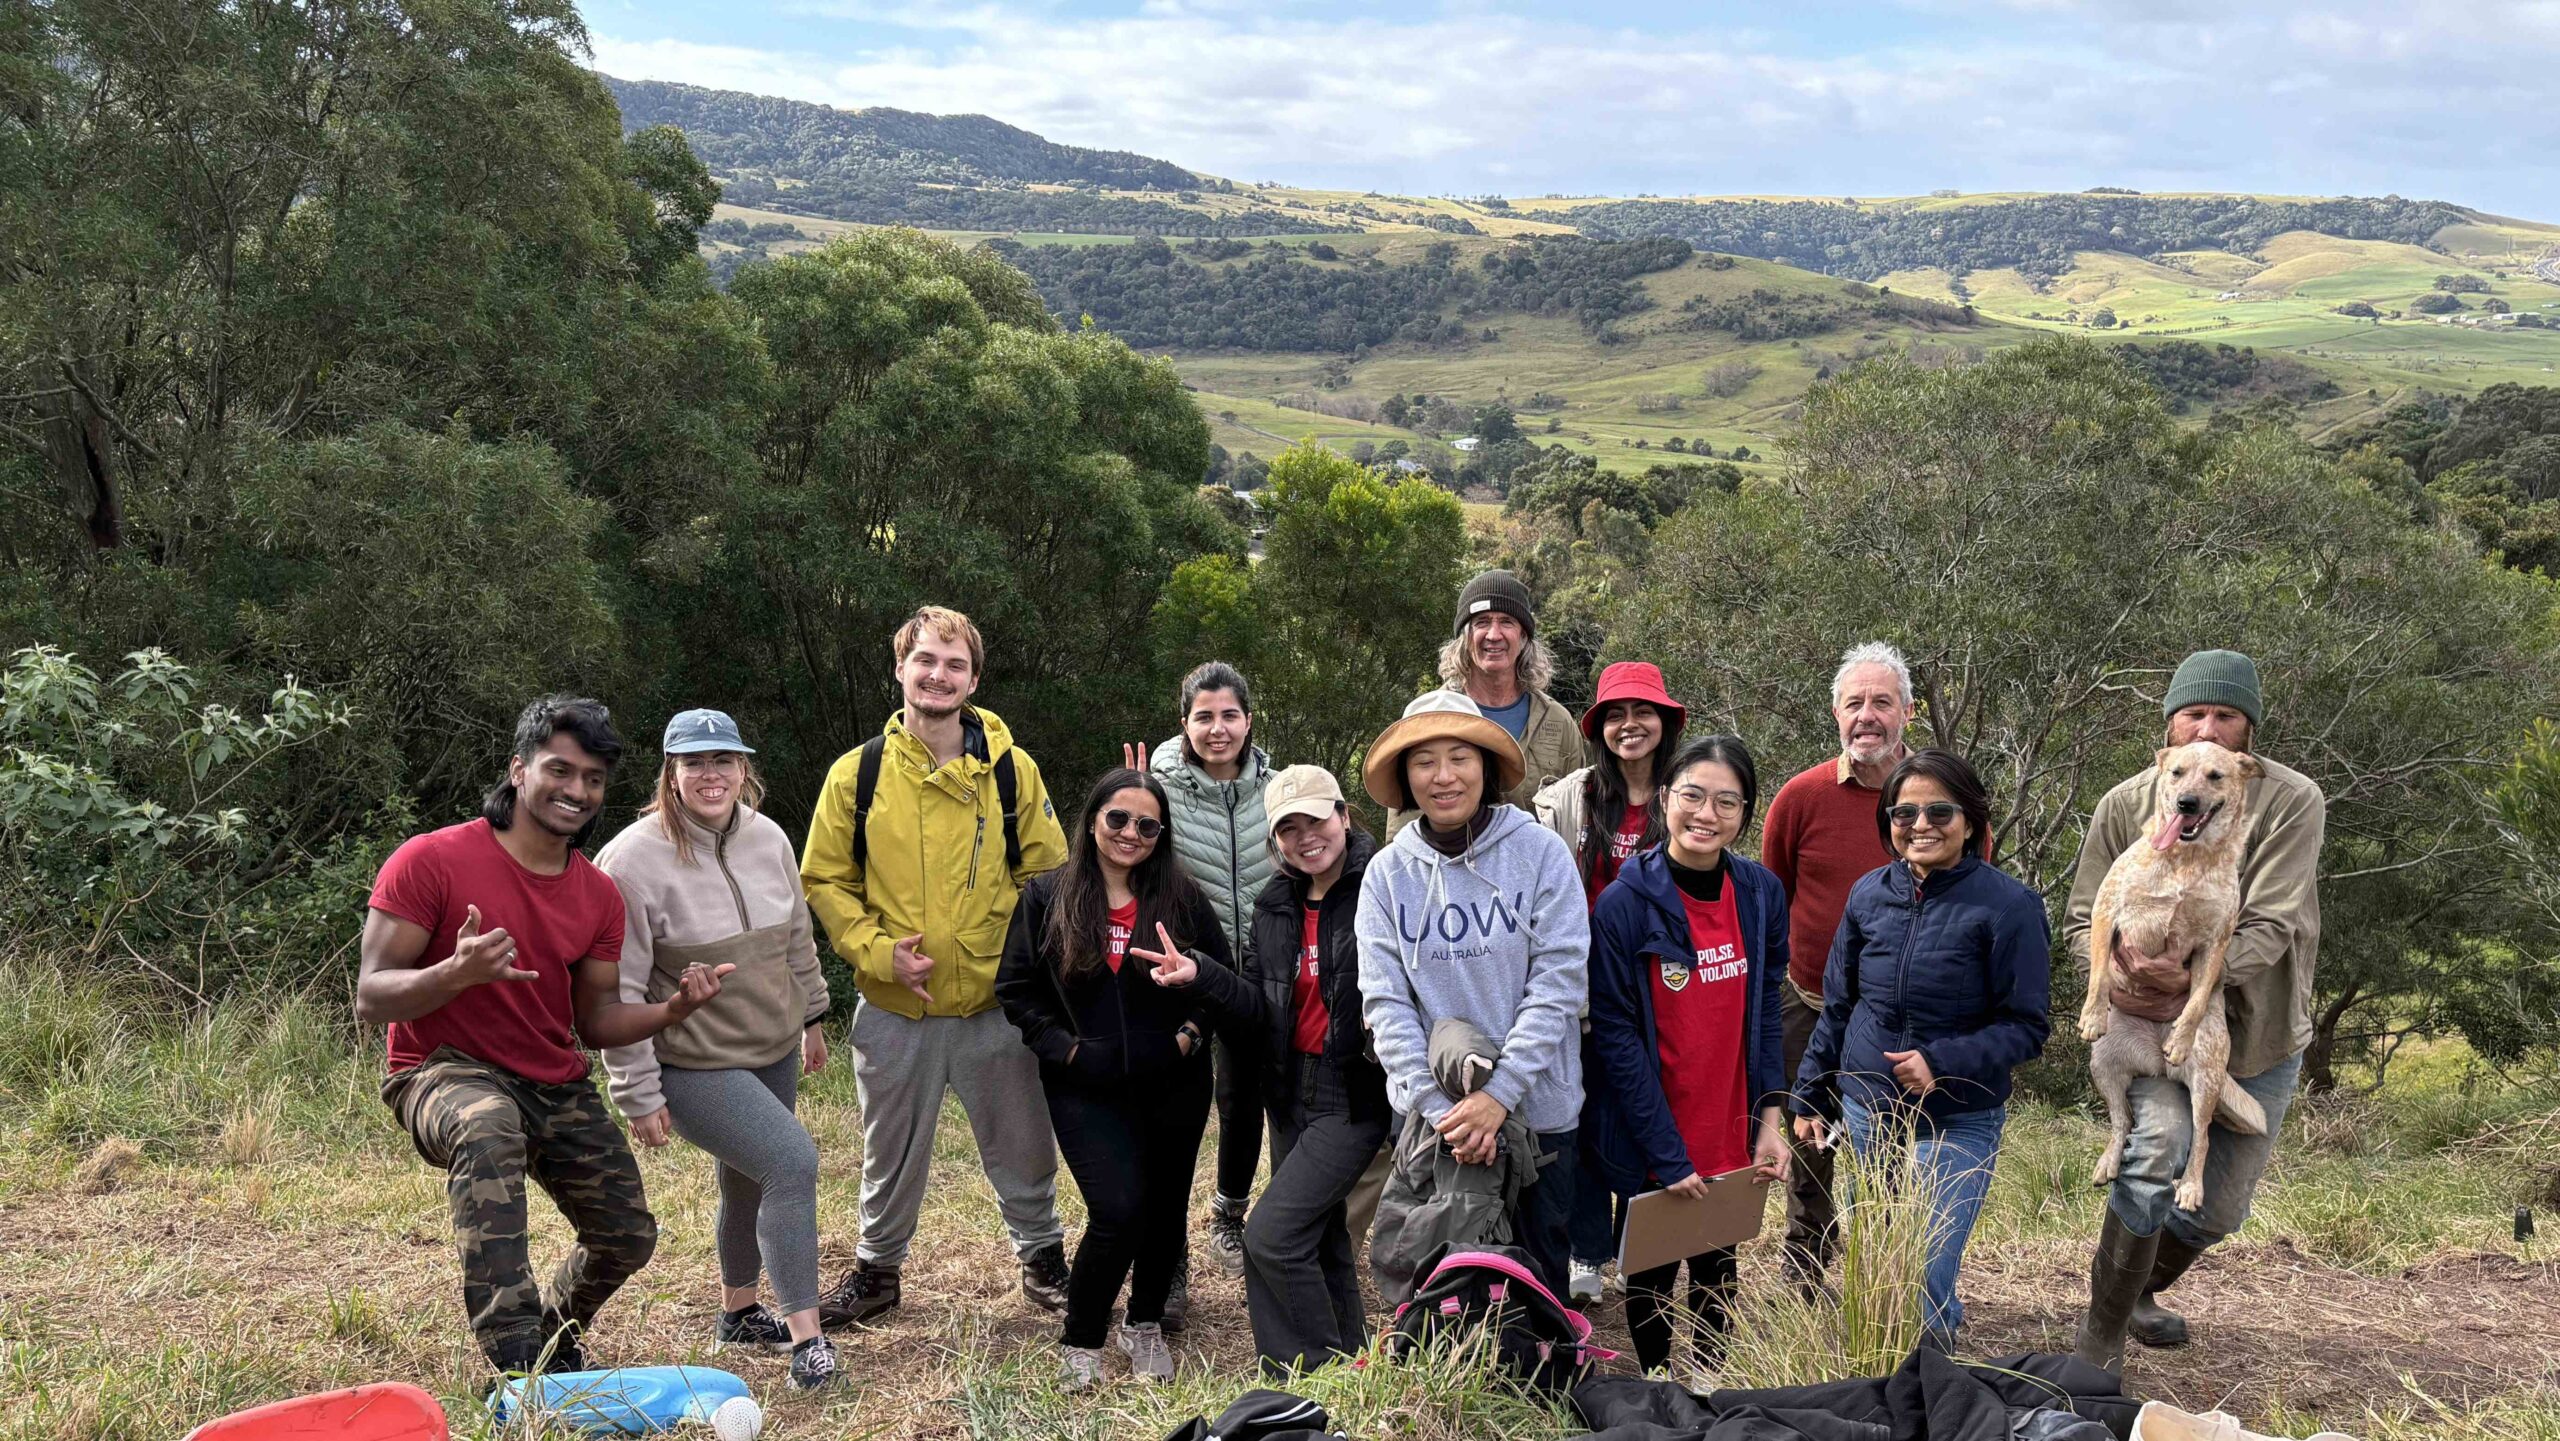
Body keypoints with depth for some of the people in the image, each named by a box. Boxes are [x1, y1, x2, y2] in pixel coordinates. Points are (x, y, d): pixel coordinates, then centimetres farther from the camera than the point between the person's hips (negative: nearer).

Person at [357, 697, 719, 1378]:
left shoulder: (599, 895, 3)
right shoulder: (431, 860, -15)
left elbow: (596, 1021, 6)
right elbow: (371, 998, -17)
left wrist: (671, 1009, -15)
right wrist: (460, 972, -37)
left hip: (559, 1086, 6)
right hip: (447, 1073, -6)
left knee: (628, 1237, 4)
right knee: (489, 1129, -41)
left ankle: (552, 1335, 39)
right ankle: (516, 1360, -40)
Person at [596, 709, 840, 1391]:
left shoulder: (768, 839, 0)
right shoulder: (632, 861, -19)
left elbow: (797, 940, 15)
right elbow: (619, 993, -17)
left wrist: (812, 1018, 22)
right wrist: (639, 1095, -15)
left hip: (773, 1051, 7)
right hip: (694, 1066, -7)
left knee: (750, 1180, 19)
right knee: (792, 1160, -20)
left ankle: (738, 1313, 42)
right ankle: (806, 1338, -13)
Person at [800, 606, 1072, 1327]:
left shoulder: (1012, 770, -2)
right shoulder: (858, 773, -3)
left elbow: (1049, 873, 5)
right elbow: (824, 880, 2)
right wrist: (879, 951, -11)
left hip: (995, 1004, 0)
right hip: (894, 1010, 0)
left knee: (1021, 1145, 13)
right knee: (892, 1153, 15)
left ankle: (1042, 1254, 35)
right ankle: (877, 1268, 35)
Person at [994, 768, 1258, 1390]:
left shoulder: (1182, 899, -1)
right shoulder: (1047, 897, -3)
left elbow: (1229, 988, 2)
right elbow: (1015, 990, 1)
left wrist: (1191, 1033, -16)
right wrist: (1065, 1048, -9)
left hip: (1173, 1087, 3)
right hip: (1087, 1089, -2)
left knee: (1165, 1210, 12)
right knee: (1118, 1209, -17)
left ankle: (1145, 1324, 36)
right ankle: (1081, 1341, 4)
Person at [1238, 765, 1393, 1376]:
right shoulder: (1275, 905, 8)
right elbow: (1255, 1001, 6)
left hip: (1354, 1093, -7)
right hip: (1291, 1090, 7)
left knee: (1271, 1236, -13)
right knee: (1322, 1239, 17)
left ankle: (1313, 1374, 0)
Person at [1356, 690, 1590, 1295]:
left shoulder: (1540, 853, -7)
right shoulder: (1387, 872, -1)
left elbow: (1557, 983, -11)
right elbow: (1385, 1003, -5)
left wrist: (1499, 1095, -18)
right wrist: (1439, 1107, -16)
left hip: (1534, 1106, -1)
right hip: (1427, 1110, 2)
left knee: (1538, 1271, 9)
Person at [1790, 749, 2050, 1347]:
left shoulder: (2008, 906, -12)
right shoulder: (1869, 894, 3)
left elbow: (2026, 1026, -10)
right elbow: (1837, 1007, 13)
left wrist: (1943, 1064, -23)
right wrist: (1809, 1098, 13)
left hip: (1958, 1123, -4)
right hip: (1866, 1112, 5)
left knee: (1923, 1284, -10)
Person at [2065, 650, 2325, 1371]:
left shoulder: (2292, 801, -13)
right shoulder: (2125, 804, -6)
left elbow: (2272, 926, -21)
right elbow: (2082, 919, -1)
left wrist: (2197, 976, -37)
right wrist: (2112, 979, -24)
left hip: (2257, 1034, 1)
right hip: (2156, 1023, -1)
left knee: (2222, 1207, 12)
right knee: (2159, 1141, -29)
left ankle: (2141, 1286, 44)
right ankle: (2102, 1333, -16)